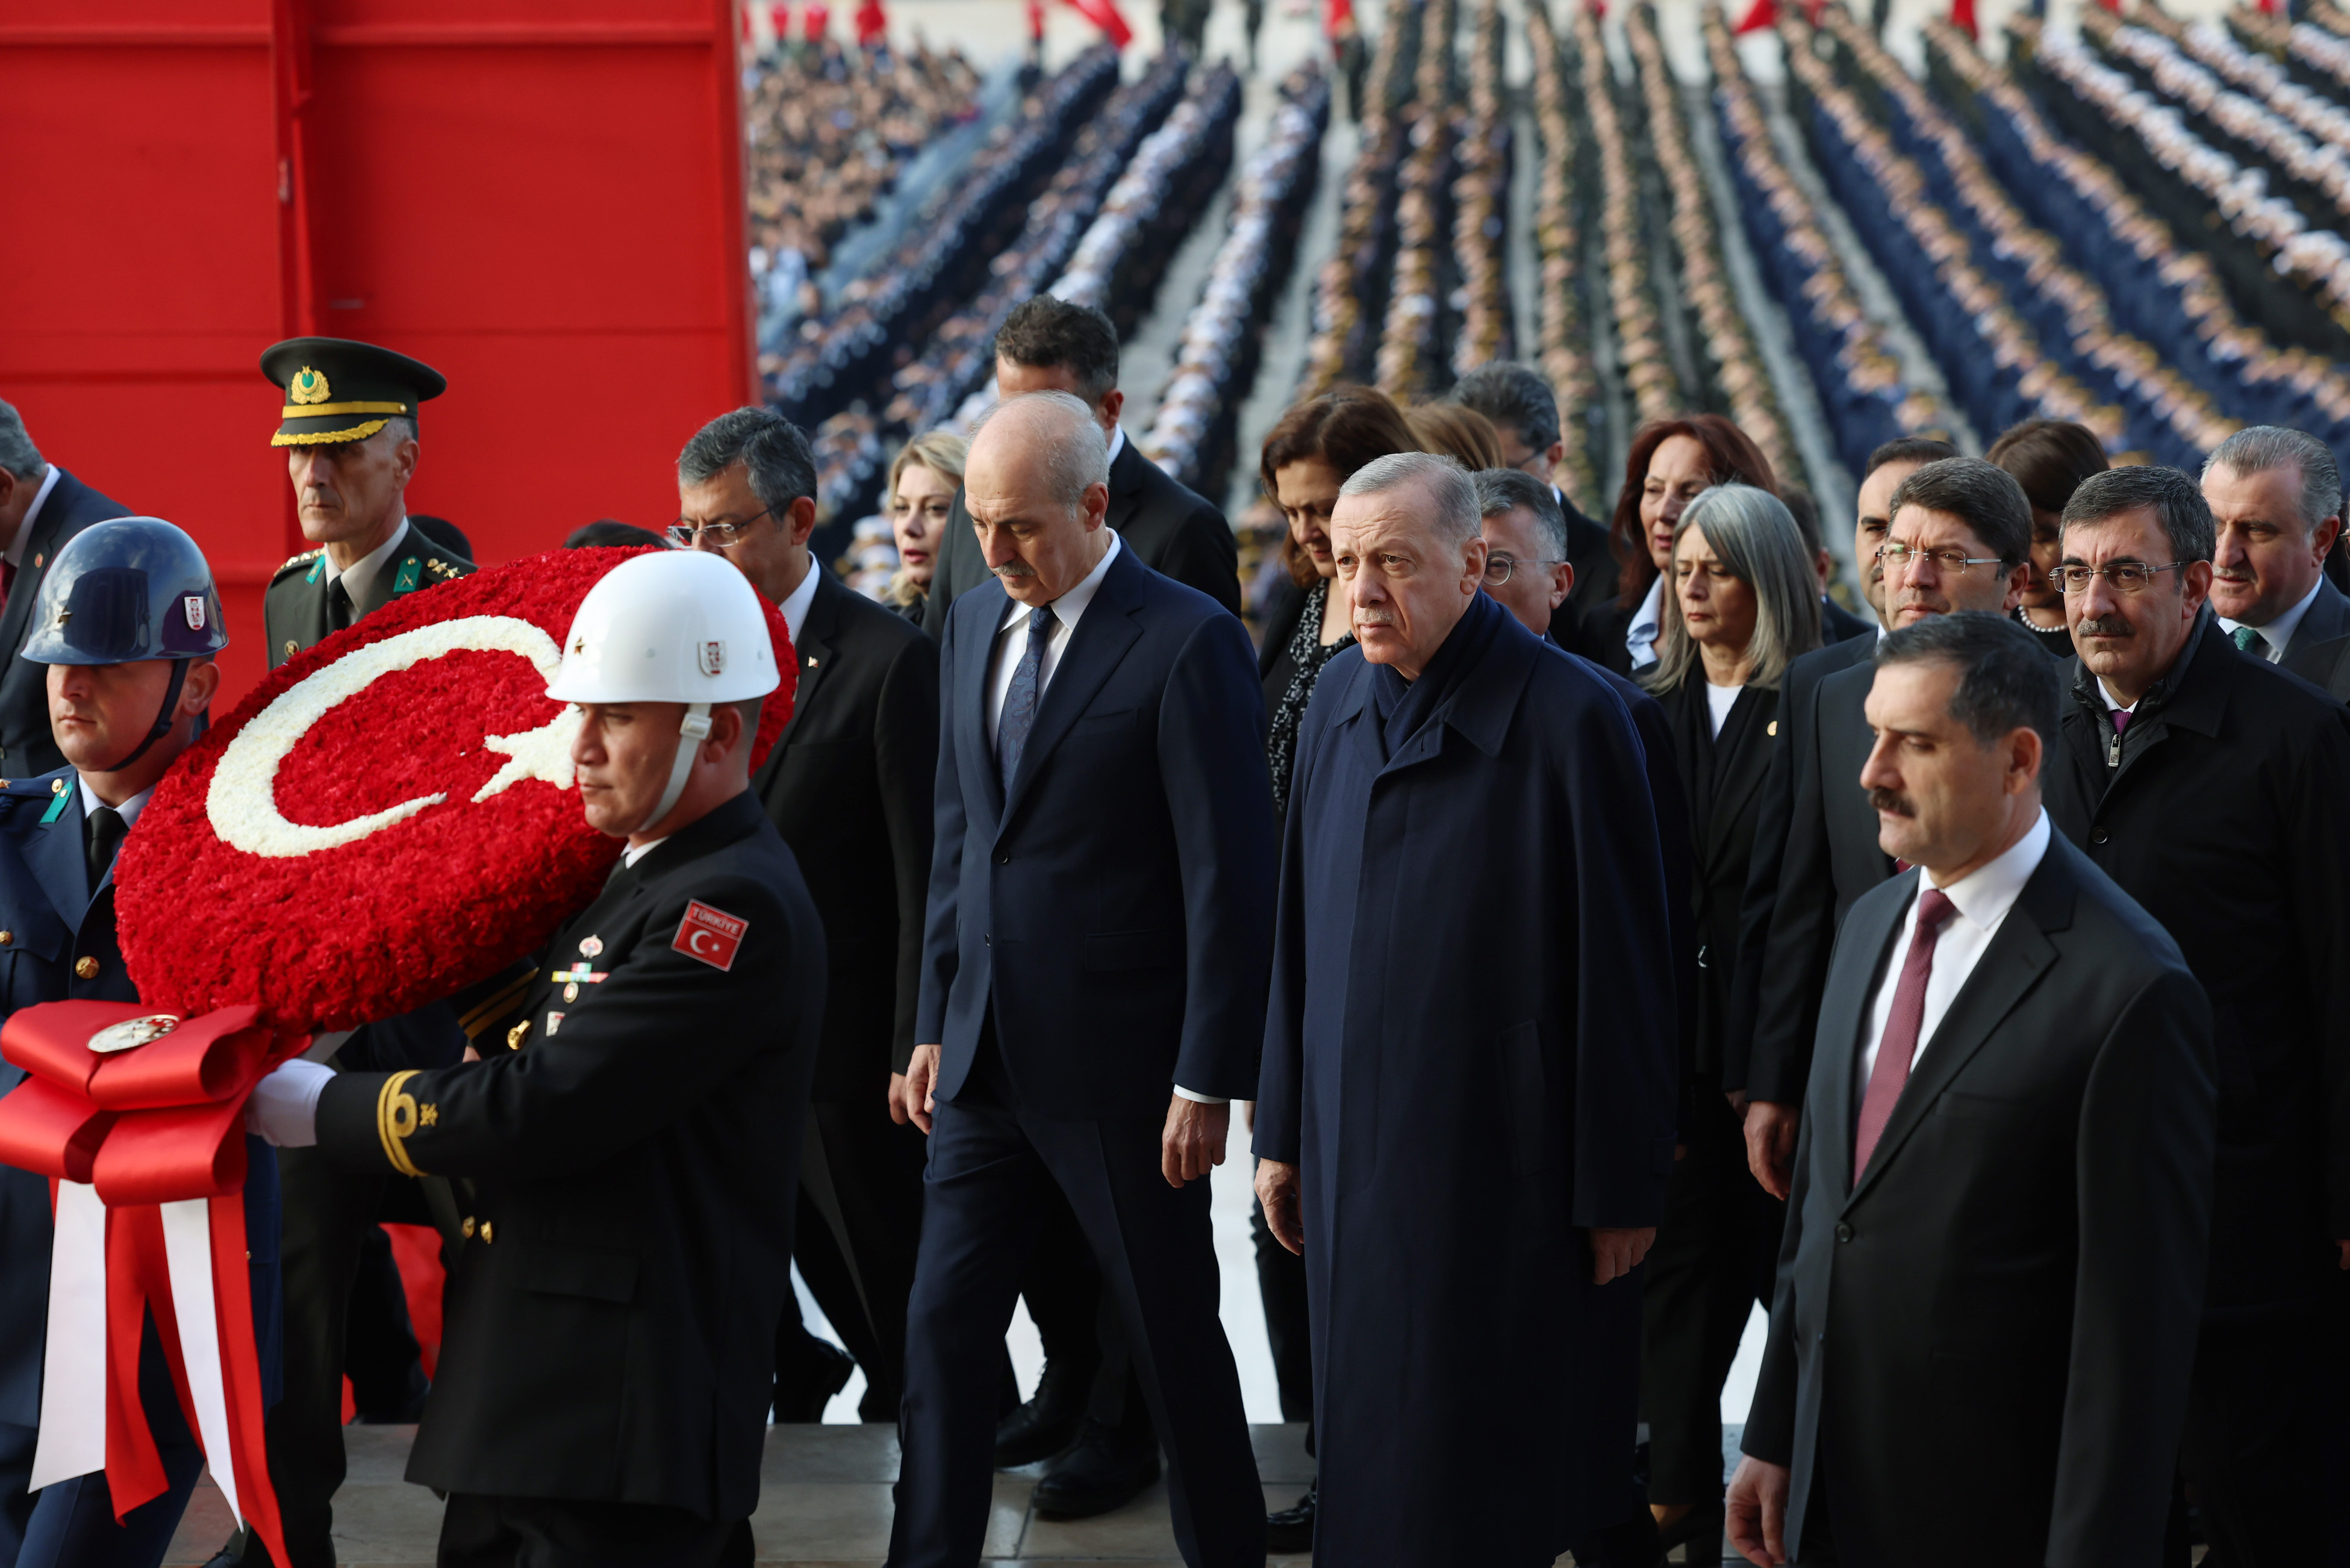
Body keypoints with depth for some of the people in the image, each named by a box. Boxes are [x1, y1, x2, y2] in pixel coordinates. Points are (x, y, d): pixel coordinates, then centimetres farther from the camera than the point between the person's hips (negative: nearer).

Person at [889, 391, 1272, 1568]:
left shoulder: (1186, 643, -13)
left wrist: (1208, 1082, -15)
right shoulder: (976, 625, 9)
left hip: (1122, 1071, -6)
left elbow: (1228, 882, -14)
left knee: (1172, 1338, 7)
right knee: (944, 1328, 7)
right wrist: (937, 1022, 12)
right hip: (990, 1059, 6)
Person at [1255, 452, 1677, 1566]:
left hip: (1503, 1169, -6)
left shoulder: (1568, 718, -14)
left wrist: (1622, 1183, -10)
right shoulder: (1341, 697, 5)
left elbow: (1623, 965, -12)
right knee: (1371, 1461, 13)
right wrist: (1284, 1130, 13)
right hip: (1357, 1150, 6)